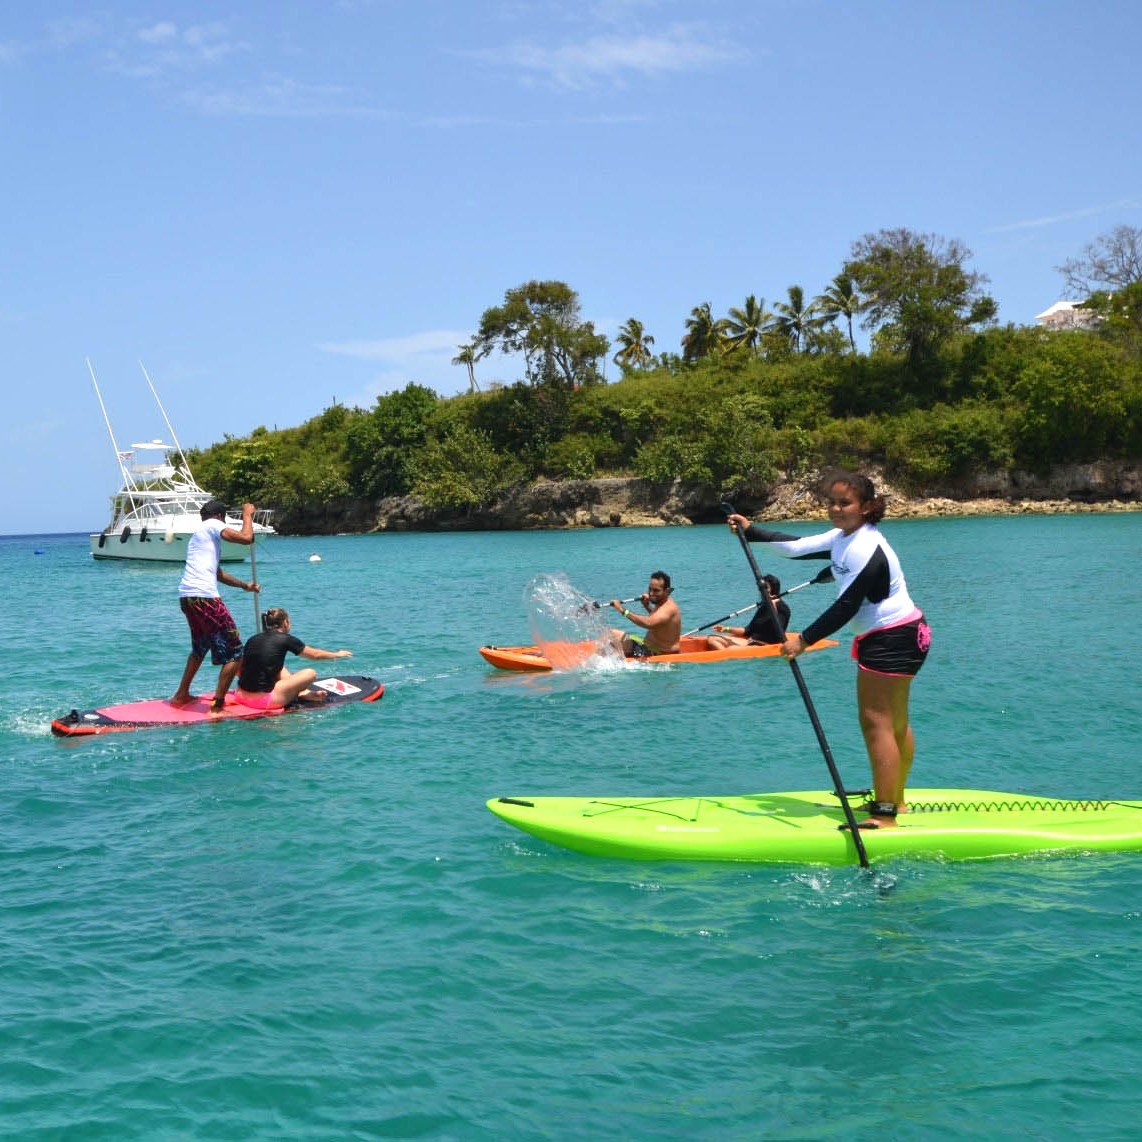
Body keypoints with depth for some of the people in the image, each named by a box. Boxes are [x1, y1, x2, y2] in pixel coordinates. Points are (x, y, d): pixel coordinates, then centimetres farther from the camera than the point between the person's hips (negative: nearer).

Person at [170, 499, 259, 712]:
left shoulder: (198, 533, 31)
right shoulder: (213, 525, 2)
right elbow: (246, 538, -11)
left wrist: (244, 585, 44)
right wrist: (247, 515, 6)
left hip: (186, 597, 10)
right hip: (204, 596, -10)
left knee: (200, 647, 32)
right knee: (234, 653, -4)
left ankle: (182, 695, 36)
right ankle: (217, 707, -8)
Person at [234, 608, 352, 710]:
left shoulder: (252, 640, 10)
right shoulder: (285, 639, -3)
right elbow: (315, 654, 11)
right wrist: (338, 654, 28)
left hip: (241, 696, 7)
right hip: (263, 701, -7)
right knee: (310, 673, 2)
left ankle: (303, 693, 26)